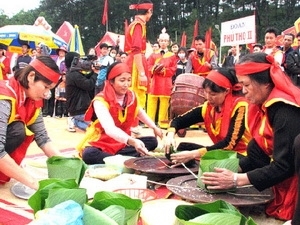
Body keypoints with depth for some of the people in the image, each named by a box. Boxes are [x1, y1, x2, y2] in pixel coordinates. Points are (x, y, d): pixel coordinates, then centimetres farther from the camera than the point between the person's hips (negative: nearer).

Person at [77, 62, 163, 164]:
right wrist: (132, 141, -55)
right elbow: (109, 128, -40)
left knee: (152, 141, -12)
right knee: (88, 154, -38)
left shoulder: (131, 96, -4)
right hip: (100, 143, -6)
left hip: (122, 143, 7)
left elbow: (140, 112, 21)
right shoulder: (100, 101, -23)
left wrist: (154, 127, 15)